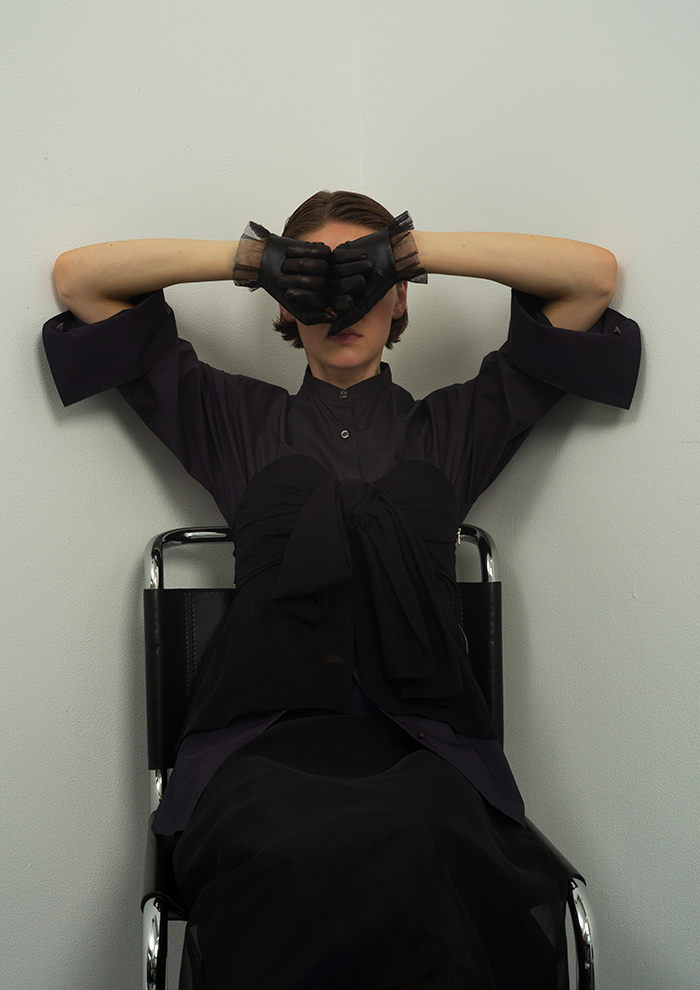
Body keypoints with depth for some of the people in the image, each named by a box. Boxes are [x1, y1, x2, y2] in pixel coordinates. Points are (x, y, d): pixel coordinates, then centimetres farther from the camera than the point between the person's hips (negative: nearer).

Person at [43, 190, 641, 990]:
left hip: (421, 740, 1)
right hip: (266, 735, 0)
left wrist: (414, 251, 12)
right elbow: (78, 278, 23)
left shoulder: (453, 427, 21)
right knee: (282, 862, -36)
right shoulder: (235, 421, 22)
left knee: (424, 858, -35)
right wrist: (251, 257, 13)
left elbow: (594, 274, 19)